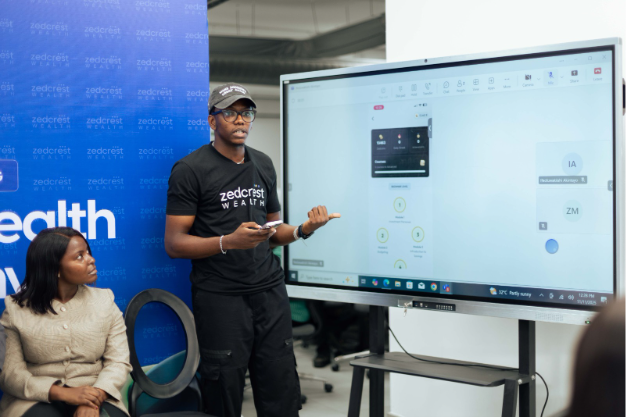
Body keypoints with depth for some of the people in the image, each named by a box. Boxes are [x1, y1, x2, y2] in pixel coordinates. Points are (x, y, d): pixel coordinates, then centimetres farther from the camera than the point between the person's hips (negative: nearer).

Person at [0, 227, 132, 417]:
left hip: (94, 398, 1)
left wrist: (95, 397, -18)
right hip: (38, 400, -1)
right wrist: (62, 393, -17)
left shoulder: (104, 301, 9)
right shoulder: (16, 310, 3)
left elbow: (118, 361, 1)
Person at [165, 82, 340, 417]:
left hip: (269, 290, 5)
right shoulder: (190, 170, -4)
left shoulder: (263, 165, 14)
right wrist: (229, 242, -23)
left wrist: (303, 230, -1)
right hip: (219, 298, -5)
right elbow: (174, 243, -9)